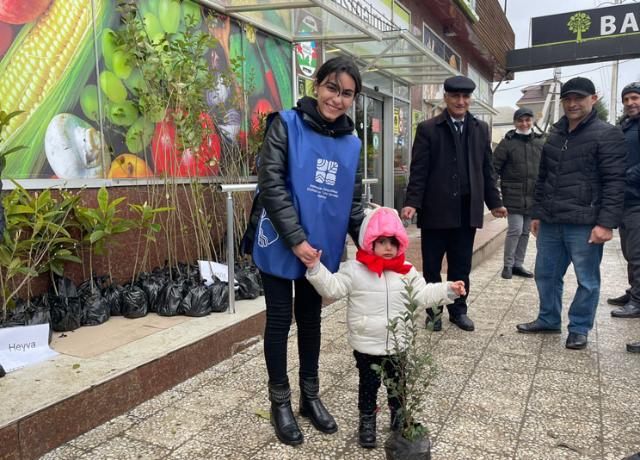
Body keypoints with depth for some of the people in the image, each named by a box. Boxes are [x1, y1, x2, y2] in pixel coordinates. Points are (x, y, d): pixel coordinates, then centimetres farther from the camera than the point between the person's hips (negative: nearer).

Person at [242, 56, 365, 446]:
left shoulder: (351, 143, 7)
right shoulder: (286, 124, -8)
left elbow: (353, 202, 11)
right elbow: (271, 184, -15)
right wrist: (296, 239, -21)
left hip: (322, 248, 5)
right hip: (281, 245, -4)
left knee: (310, 319, 16)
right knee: (280, 320, 7)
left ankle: (311, 396, 32)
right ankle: (280, 402, 24)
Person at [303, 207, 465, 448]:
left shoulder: (406, 271, 0)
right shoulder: (354, 269, -10)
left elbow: (422, 295, 2)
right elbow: (332, 288, -14)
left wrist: (448, 290, -8)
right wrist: (316, 268, -26)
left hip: (398, 344, 3)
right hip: (366, 346, -3)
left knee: (397, 383, 19)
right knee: (368, 384, 12)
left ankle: (399, 415, 40)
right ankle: (367, 419, 31)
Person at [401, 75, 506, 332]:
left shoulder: (481, 129, 10)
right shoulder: (428, 129, -2)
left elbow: (487, 169, 12)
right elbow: (418, 170, -6)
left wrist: (494, 202, 10)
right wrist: (412, 203, -16)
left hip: (467, 210, 3)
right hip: (436, 210, -3)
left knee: (461, 266, 12)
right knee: (431, 266, 7)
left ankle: (458, 310, 26)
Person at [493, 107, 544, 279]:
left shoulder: (540, 143, 9)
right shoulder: (507, 143, -4)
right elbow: (494, 167, -5)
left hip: (533, 197, 5)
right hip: (513, 195, -5)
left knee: (525, 232, 10)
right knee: (515, 229, -8)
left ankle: (518, 264, 22)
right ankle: (508, 265, 7)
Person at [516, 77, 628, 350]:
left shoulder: (607, 135, -5)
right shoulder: (554, 136, 15)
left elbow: (614, 183, -11)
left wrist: (606, 223, -17)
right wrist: (537, 214, 17)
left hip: (584, 224, -6)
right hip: (550, 223, 6)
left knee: (587, 280, 5)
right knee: (546, 275, 14)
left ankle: (579, 329, 21)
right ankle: (549, 319, 31)